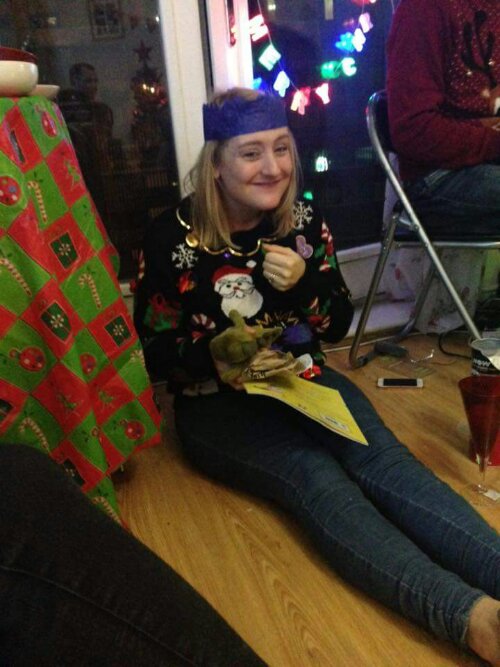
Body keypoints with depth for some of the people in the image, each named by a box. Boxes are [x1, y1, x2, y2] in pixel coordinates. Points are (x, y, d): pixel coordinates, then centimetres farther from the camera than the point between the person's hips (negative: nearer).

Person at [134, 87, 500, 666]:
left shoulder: (303, 221, 2)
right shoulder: (172, 237, -8)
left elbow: (339, 324, 5)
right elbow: (152, 349, -3)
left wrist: (302, 284, -16)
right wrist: (213, 359, -24)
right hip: (215, 402, -3)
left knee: (381, 456, -25)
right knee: (314, 474, -31)